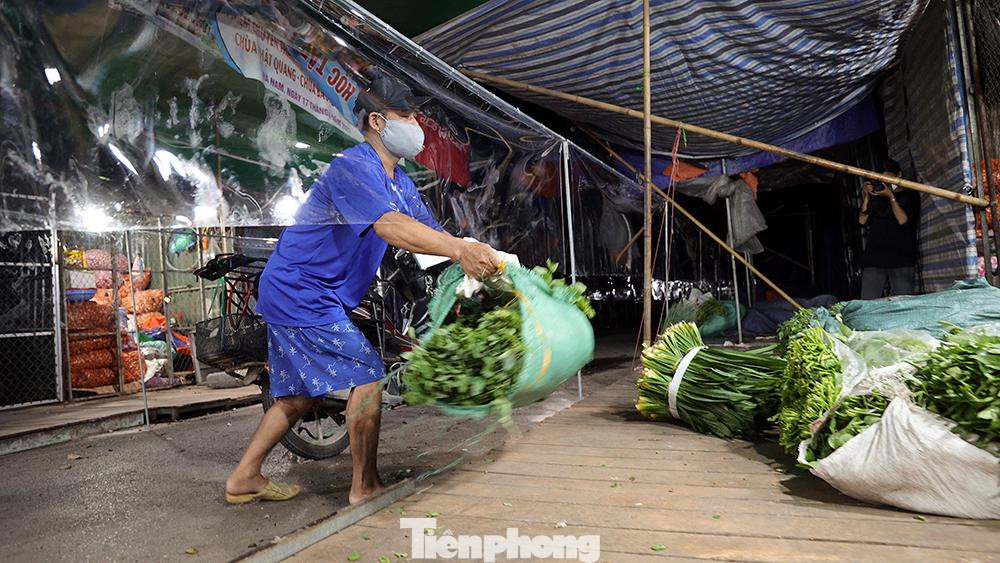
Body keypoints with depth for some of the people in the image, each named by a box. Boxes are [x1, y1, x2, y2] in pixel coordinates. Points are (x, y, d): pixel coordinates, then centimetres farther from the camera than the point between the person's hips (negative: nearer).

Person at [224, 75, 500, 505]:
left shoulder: (398, 180, 12)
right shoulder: (353, 166, -20)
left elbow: (430, 231, 4)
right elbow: (389, 226, -37)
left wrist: (476, 255, -12)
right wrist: (459, 249, -46)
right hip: (301, 291, -10)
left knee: (300, 393, 17)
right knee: (368, 376, -8)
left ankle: (243, 479, 30)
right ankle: (365, 487, 5)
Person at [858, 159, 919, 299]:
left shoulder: (909, 195, 13)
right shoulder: (875, 196, 21)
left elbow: (903, 220, -2)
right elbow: (862, 221, 11)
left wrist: (891, 197, -5)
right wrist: (867, 197, 4)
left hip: (901, 259, -2)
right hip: (874, 258, 2)